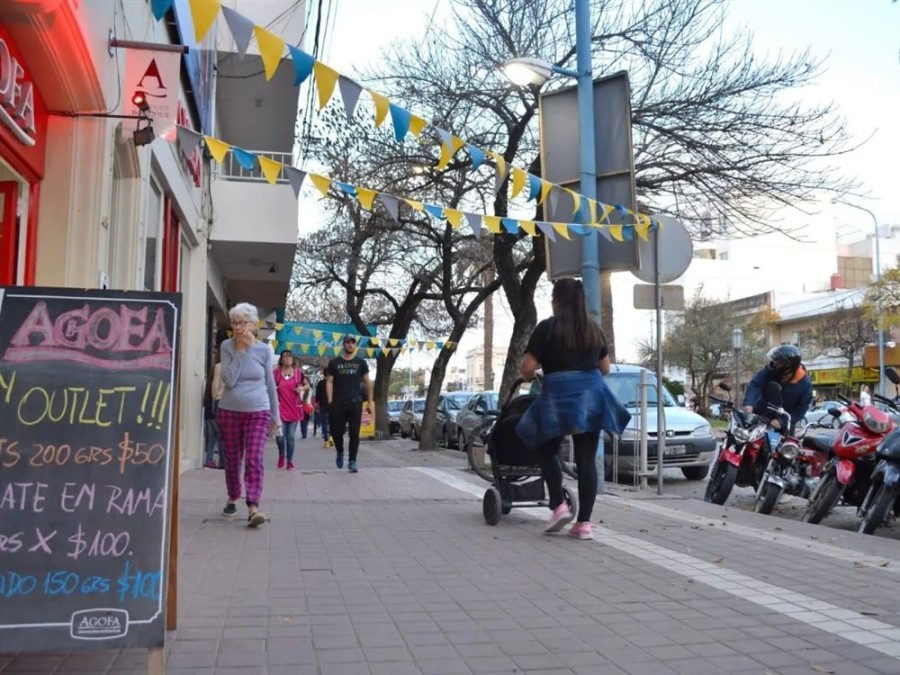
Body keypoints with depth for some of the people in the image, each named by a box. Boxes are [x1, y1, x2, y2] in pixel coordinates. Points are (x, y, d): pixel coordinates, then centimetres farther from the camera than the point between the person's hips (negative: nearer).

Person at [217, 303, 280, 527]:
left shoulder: (264, 350, -2)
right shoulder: (227, 346, -4)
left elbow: (270, 384, 6)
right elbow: (229, 380, -17)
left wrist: (275, 415, 8)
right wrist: (240, 349, -18)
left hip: (258, 413, -1)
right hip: (229, 412, 1)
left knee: (254, 460, -13)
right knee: (232, 460, 13)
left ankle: (253, 508, -18)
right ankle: (233, 498, 36)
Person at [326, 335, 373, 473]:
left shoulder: (361, 362, 7)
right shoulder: (334, 362, 6)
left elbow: (367, 382, 9)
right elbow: (329, 382, 4)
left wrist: (369, 402, 5)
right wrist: (330, 401, -6)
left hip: (355, 403, 0)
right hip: (338, 404, 0)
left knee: (354, 433, -2)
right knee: (336, 431, 1)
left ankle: (352, 461, 6)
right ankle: (340, 452, 30)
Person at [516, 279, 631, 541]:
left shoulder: (547, 328, -2)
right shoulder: (594, 328, 12)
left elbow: (528, 368, -4)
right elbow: (605, 368, 20)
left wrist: (529, 378, 17)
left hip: (558, 395, -4)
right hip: (591, 396, 4)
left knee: (548, 451, 16)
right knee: (586, 460, 4)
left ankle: (559, 506, 2)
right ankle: (584, 522, 5)